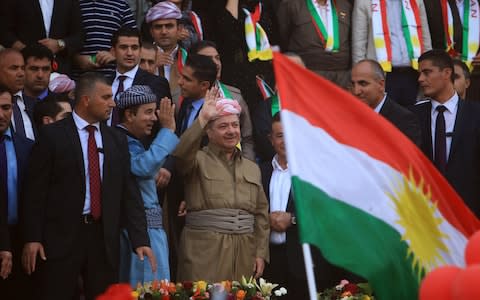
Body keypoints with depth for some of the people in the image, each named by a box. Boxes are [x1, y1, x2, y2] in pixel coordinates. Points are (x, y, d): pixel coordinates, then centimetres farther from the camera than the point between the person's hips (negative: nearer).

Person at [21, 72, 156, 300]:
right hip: (62, 236, -4)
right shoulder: (52, 135, -3)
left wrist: (140, 239, -1)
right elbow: (35, 190, -4)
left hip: (104, 237, 4)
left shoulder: (117, 140, 11)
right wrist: (32, 238, -10)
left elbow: (129, 193, 8)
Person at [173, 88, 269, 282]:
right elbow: (182, 154, -21)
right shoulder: (199, 160, 4)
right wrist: (202, 119, -25)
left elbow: (261, 213, 16)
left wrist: (261, 253, 9)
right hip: (205, 251, -4)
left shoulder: (252, 169, 18)